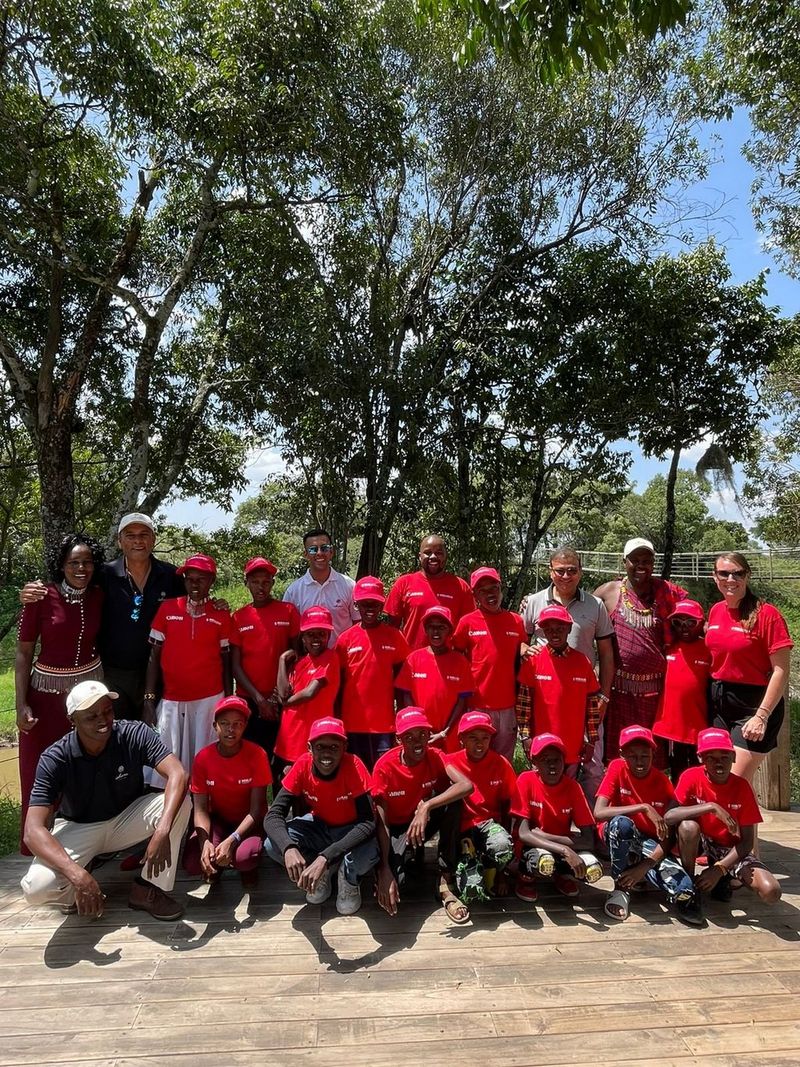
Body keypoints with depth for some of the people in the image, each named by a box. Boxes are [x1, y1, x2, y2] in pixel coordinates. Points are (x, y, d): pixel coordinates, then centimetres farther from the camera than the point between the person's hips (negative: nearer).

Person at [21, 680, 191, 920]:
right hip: (78, 828, -1)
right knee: (37, 887, -30)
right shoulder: (55, 759, -24)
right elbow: (33, 830, -30)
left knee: (180, 802, -28)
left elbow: (178, 775, -33)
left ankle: (148, 889, -9)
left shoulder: (135, 735, -22)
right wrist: (76, 873, -44)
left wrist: (163, 831, -49)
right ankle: (78, 894, 7)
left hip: (126, 819, 1)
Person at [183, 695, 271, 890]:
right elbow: (200, 809, -11)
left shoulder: (256, 755, -21)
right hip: (217, 819, 2)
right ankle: (216, 865, 11)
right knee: (192, 863, -26)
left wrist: (231, 841, -33)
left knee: (245, 857, -34)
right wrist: (205, 842, -31)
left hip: (248, 821, -2)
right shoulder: (203, 758, -13)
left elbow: (257, 809, -19)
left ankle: (247, 867, 6)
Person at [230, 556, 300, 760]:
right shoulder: (238, 617, 4)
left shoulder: (288, 611, 1)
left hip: (279, 700, -1)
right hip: (247, 700, 1)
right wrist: (257, 697, -7)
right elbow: (235, 665, 1)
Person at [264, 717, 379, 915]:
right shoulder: (302, 766, -22)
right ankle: (322, 873, 5)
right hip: (318, 826, 3)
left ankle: (349, 880, 2)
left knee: (368, 854, -36)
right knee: (272, 845, -23)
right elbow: (273, 815, -24)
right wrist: (289, 848, -45)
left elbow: (367, 822, -35)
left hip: (350, 831, -3)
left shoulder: (353, 766, -30)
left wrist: (325, 857, -45)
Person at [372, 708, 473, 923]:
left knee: (453, 798, -29)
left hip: (427, 820, 2)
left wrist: (426, 807, -45)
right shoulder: (385, 766, -22)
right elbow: (381, 823, -23)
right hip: (398, 829, -2)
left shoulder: (435, 757, -16)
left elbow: (466, 786, -35)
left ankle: (446, 882, -19)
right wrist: (384, 870, -32)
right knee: (389, 881, -32)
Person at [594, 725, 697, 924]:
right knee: (621, 823, -39)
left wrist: (645, 866, -28)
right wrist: (643, 807, -36)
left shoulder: (662, 781, -12)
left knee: (684, 888, -31)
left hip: (649, 842, 0)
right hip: (619, 835, 0)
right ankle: (622, 886, -18)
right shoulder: (617, 768, -16)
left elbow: (668, 835, -15)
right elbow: (598, 813, -29)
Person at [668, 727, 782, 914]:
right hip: (699, 842, -1)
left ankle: (723, 879, 7)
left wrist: (719, 869, -22)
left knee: (771, 893, -24)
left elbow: (747, 841, -10)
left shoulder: (742, 786, -12)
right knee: (688, 826, -37)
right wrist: (710, 807, -36)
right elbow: (668, 817, -29)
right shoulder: (691, 777, -17)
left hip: (731, 849, 2)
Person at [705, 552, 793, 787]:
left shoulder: (766, 614, -13)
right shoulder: (715, 611, 6)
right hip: (718, 704, 6)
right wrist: (712, 693, 10)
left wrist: (762, 716, -17)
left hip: (752, 705, -6)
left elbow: (781, 671, -14)